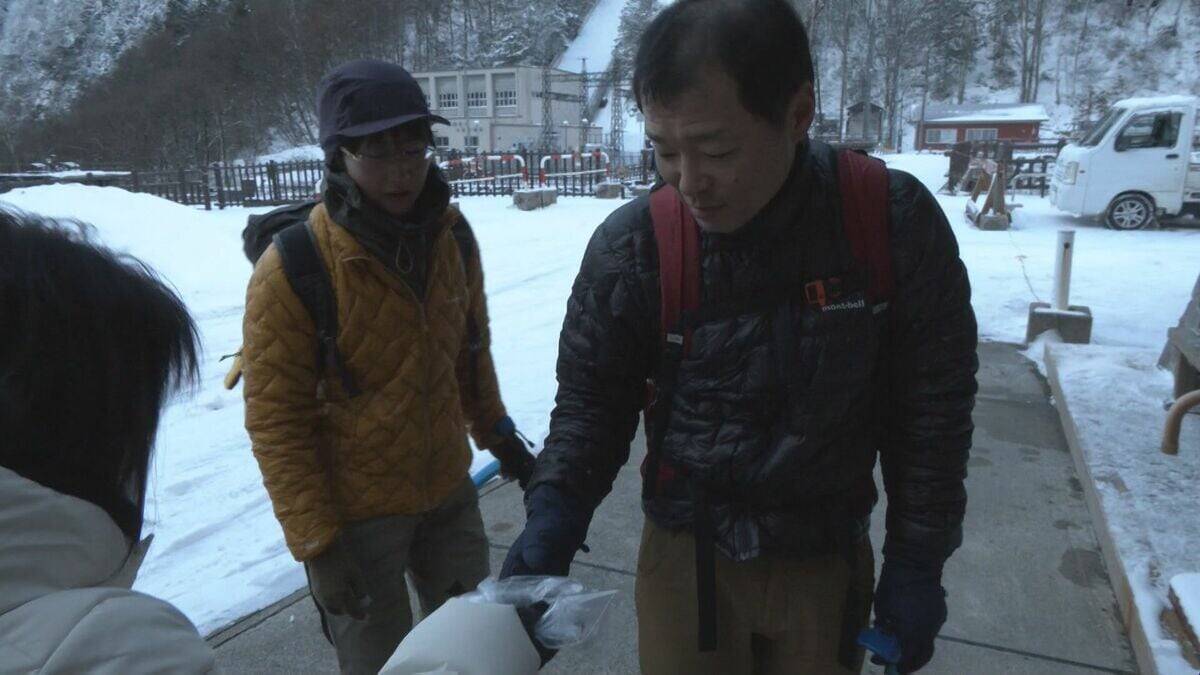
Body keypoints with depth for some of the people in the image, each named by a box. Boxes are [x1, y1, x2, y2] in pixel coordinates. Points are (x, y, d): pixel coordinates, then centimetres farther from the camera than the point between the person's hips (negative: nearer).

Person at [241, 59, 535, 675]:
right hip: (355, 518, -5)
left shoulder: (452, 237, -5)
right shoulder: (291, 271, -21)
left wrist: (494, 430, 14)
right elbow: (275, 422, -17)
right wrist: (316, 543, -16)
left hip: (450, 494, 5)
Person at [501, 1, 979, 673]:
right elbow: (591, 399, -4)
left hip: (827, 566, 1)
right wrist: (555, 506, -19)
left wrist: (918, 562, -2)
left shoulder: (895, 222, -16)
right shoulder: (631, 246, -17)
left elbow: (933, 408, -5)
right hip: (685, 559, 0)